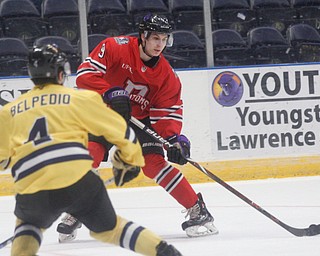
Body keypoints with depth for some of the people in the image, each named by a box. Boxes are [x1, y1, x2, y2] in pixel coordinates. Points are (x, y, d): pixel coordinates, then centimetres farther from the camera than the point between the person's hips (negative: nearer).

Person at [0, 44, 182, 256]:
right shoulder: (80, 98, 13)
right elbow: (120, 130, 15)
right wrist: (129, 161, 32)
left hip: (33, 193, 1)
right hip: (80, 182, -1)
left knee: (29, 222, 34)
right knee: (108, 228, 21)